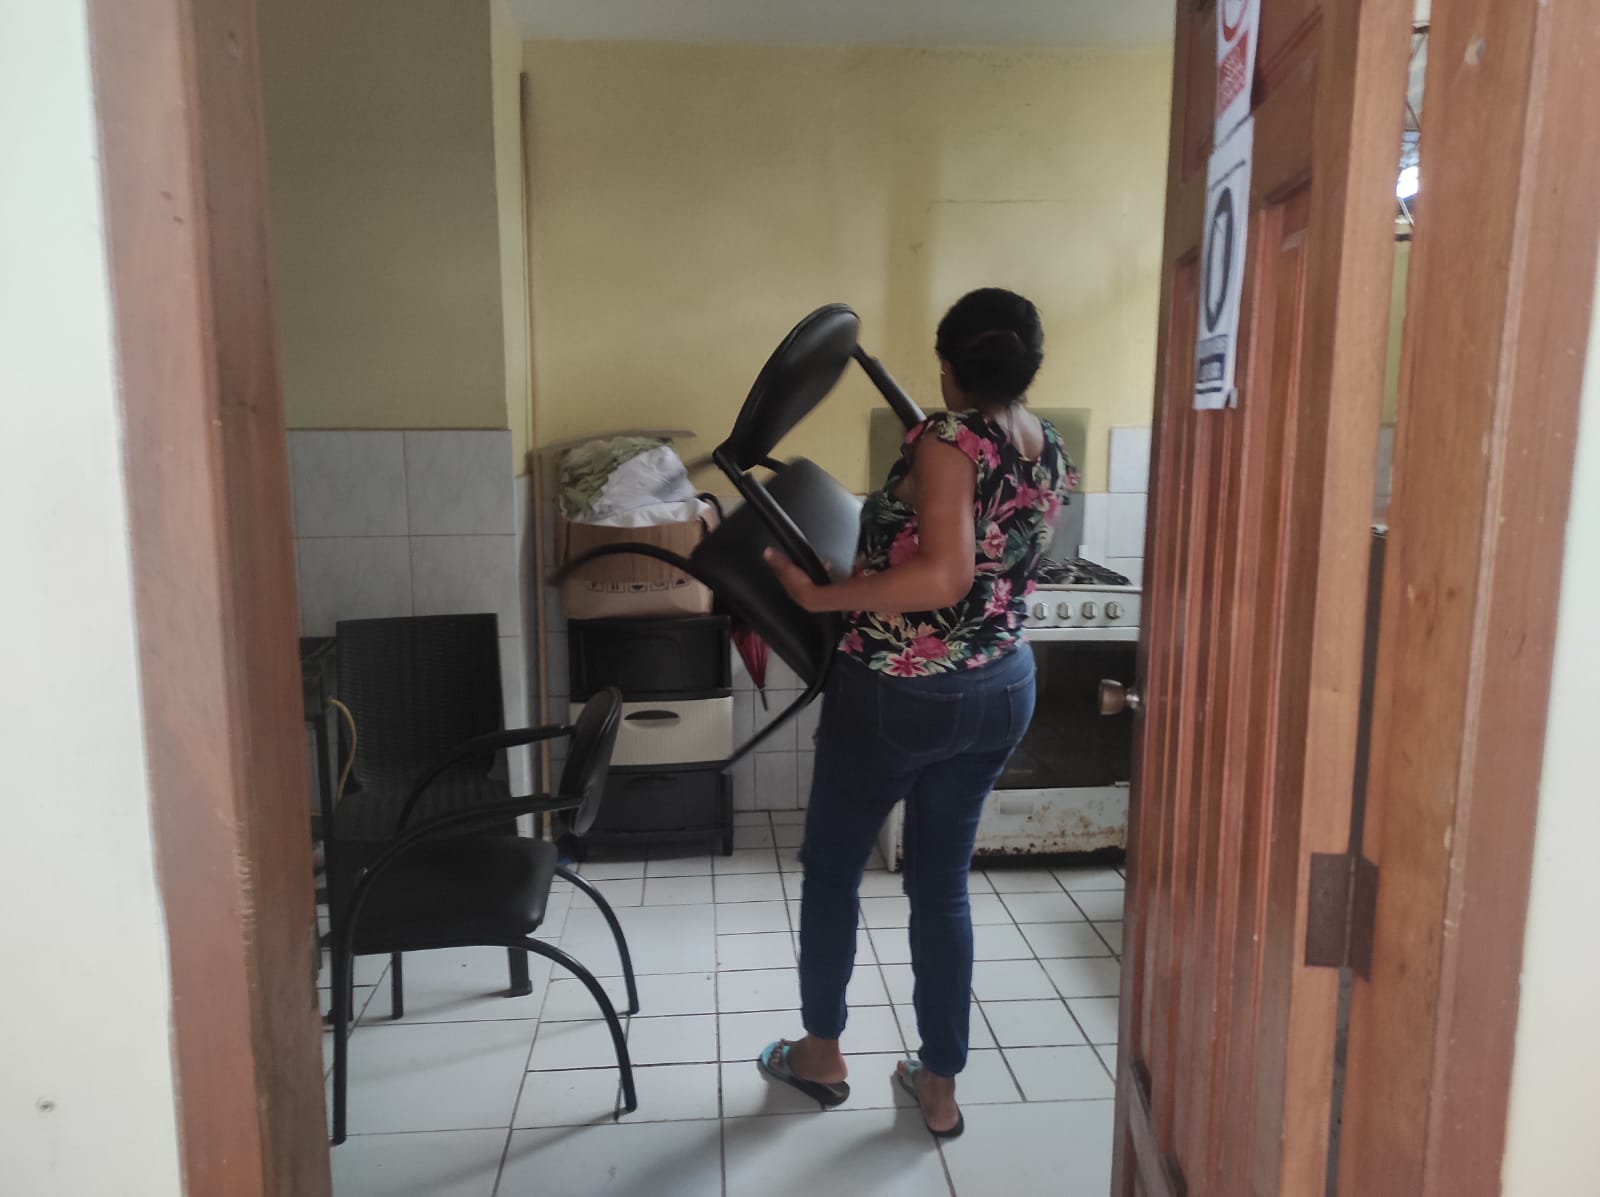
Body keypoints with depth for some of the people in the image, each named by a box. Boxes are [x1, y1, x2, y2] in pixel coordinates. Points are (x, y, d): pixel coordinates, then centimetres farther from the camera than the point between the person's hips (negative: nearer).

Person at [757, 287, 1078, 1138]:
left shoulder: (948, 439, -19)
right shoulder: (1051, 452, 5)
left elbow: (943, 577, -30)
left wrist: (819, 595, -24)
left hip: (897, 693, -7)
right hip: (1002, 689, 7)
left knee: (832, 868, 15)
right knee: (942, 882, 17)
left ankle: (821, 1053, 31)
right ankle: (940, 1085, 26)